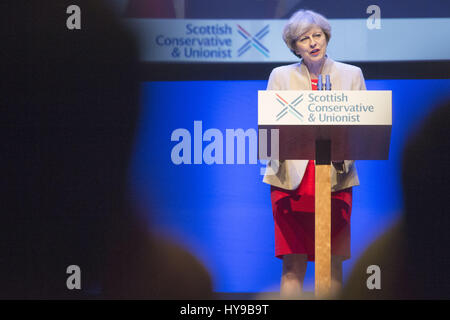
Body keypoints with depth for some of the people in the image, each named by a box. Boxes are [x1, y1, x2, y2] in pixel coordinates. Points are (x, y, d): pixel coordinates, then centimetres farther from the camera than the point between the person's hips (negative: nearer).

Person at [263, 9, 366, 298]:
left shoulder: (351, 75, 11)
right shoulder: (280, 76, 11)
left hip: (335, 179, 0)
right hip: (292, 178, 0)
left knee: (333, 263, 0)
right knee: (293, 265, -4)